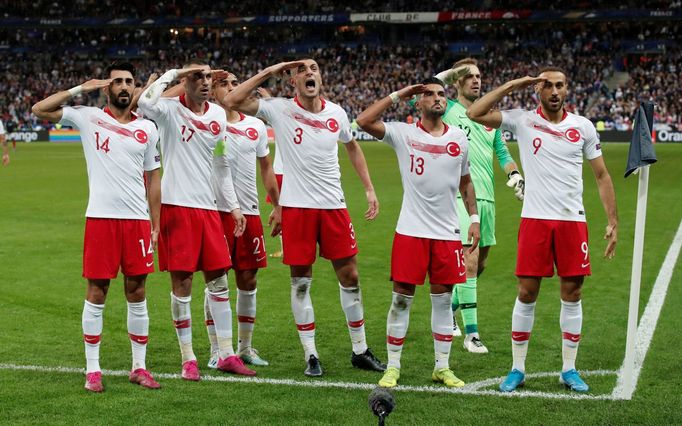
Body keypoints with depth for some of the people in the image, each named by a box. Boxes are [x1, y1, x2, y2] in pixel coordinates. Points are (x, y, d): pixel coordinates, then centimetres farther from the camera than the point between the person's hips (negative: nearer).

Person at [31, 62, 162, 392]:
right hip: (101, 217, -2)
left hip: (137, 219, 3)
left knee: (137, 293, 6)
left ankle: (139, 367, 15)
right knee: (96, 293, 1)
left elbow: (152, 179, 13)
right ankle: (93, 370, 8)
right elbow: (40, 110, -4)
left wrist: (156, 226, 8)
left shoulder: (147, 129, 11)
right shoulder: (88, 118, 3)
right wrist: (81, 89, -5)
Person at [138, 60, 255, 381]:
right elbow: (145, 103, -31)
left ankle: (226, 355, 16)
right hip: (176, 206, -5)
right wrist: (171, 73, -18)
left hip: (207, 207, 6)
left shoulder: (217, 114, 11)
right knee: (182, 283, 0)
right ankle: (188, 360, 9)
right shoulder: (170, 109, -6)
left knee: (219, 282, 8)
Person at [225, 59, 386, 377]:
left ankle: (360, 351, 20)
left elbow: (352, 148, 22)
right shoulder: (279, 109, -5)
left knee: (349, 275, 7)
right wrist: (269, 72, -14)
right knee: (301, 281, 3)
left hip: (333, 205, 3)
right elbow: (232, 102, -14)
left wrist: (369, 189, 16)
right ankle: (311, 355, 14)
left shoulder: (336, 113, 5)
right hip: (296, 207, -3)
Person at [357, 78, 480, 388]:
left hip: (448, 232, 3)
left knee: (443, 299, 9)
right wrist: (397, 95, -9)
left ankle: (442, 367, 19)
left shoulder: (459, 138, 8)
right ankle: (393, 367, 10)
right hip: (411, 231, -3)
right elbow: (364, 121, -15)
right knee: (402, 298, 0)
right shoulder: (403, 134, -3)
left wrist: (474, 217, 12)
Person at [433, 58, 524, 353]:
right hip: (459, 196, -6)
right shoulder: (447, 110, 0)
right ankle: (471, 334, -13)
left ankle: (449, 309, 35)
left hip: (487, 197, 6)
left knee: (479, 263, 12)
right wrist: (447, 73, -10)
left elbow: (502, 152, 20)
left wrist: (515, 175, 3)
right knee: (470, 260, -15)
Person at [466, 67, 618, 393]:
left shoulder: (583, 126, 5)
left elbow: (602, 176, 9)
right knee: (527, 294, 1)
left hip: (572, 220, 2)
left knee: (572, 294, 4)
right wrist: (511, 86, -7)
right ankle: (518, 369, 12)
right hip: (535, 219, -1)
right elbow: (475, 113, -9)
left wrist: (613, 222, 3)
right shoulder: (522, 121, 1)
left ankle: (569, 369, 16)